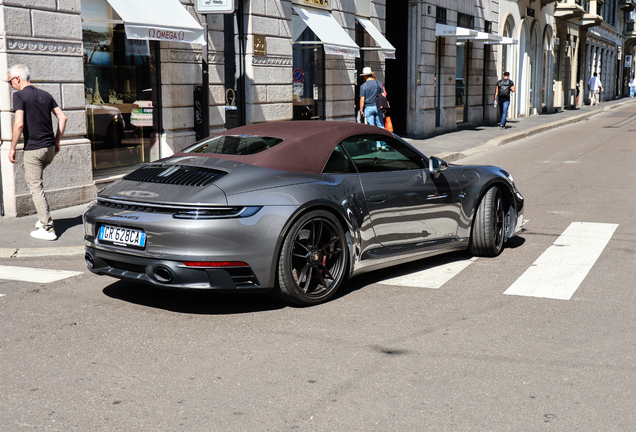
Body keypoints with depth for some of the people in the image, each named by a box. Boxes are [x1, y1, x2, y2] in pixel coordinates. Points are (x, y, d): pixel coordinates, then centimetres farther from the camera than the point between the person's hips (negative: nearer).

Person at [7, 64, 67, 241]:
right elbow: (62, 117, 10)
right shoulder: (45, 95, 12)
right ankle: (43, 218, 25)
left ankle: (47, 228, -2)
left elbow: (19, 124, -18)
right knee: (34, 180, 25)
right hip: (50, 148, 7)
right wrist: (57, 141, 17)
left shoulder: (19, 95, -8)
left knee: (35, 187, 0)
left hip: (33, 149, -7)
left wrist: (12, 148, -9)